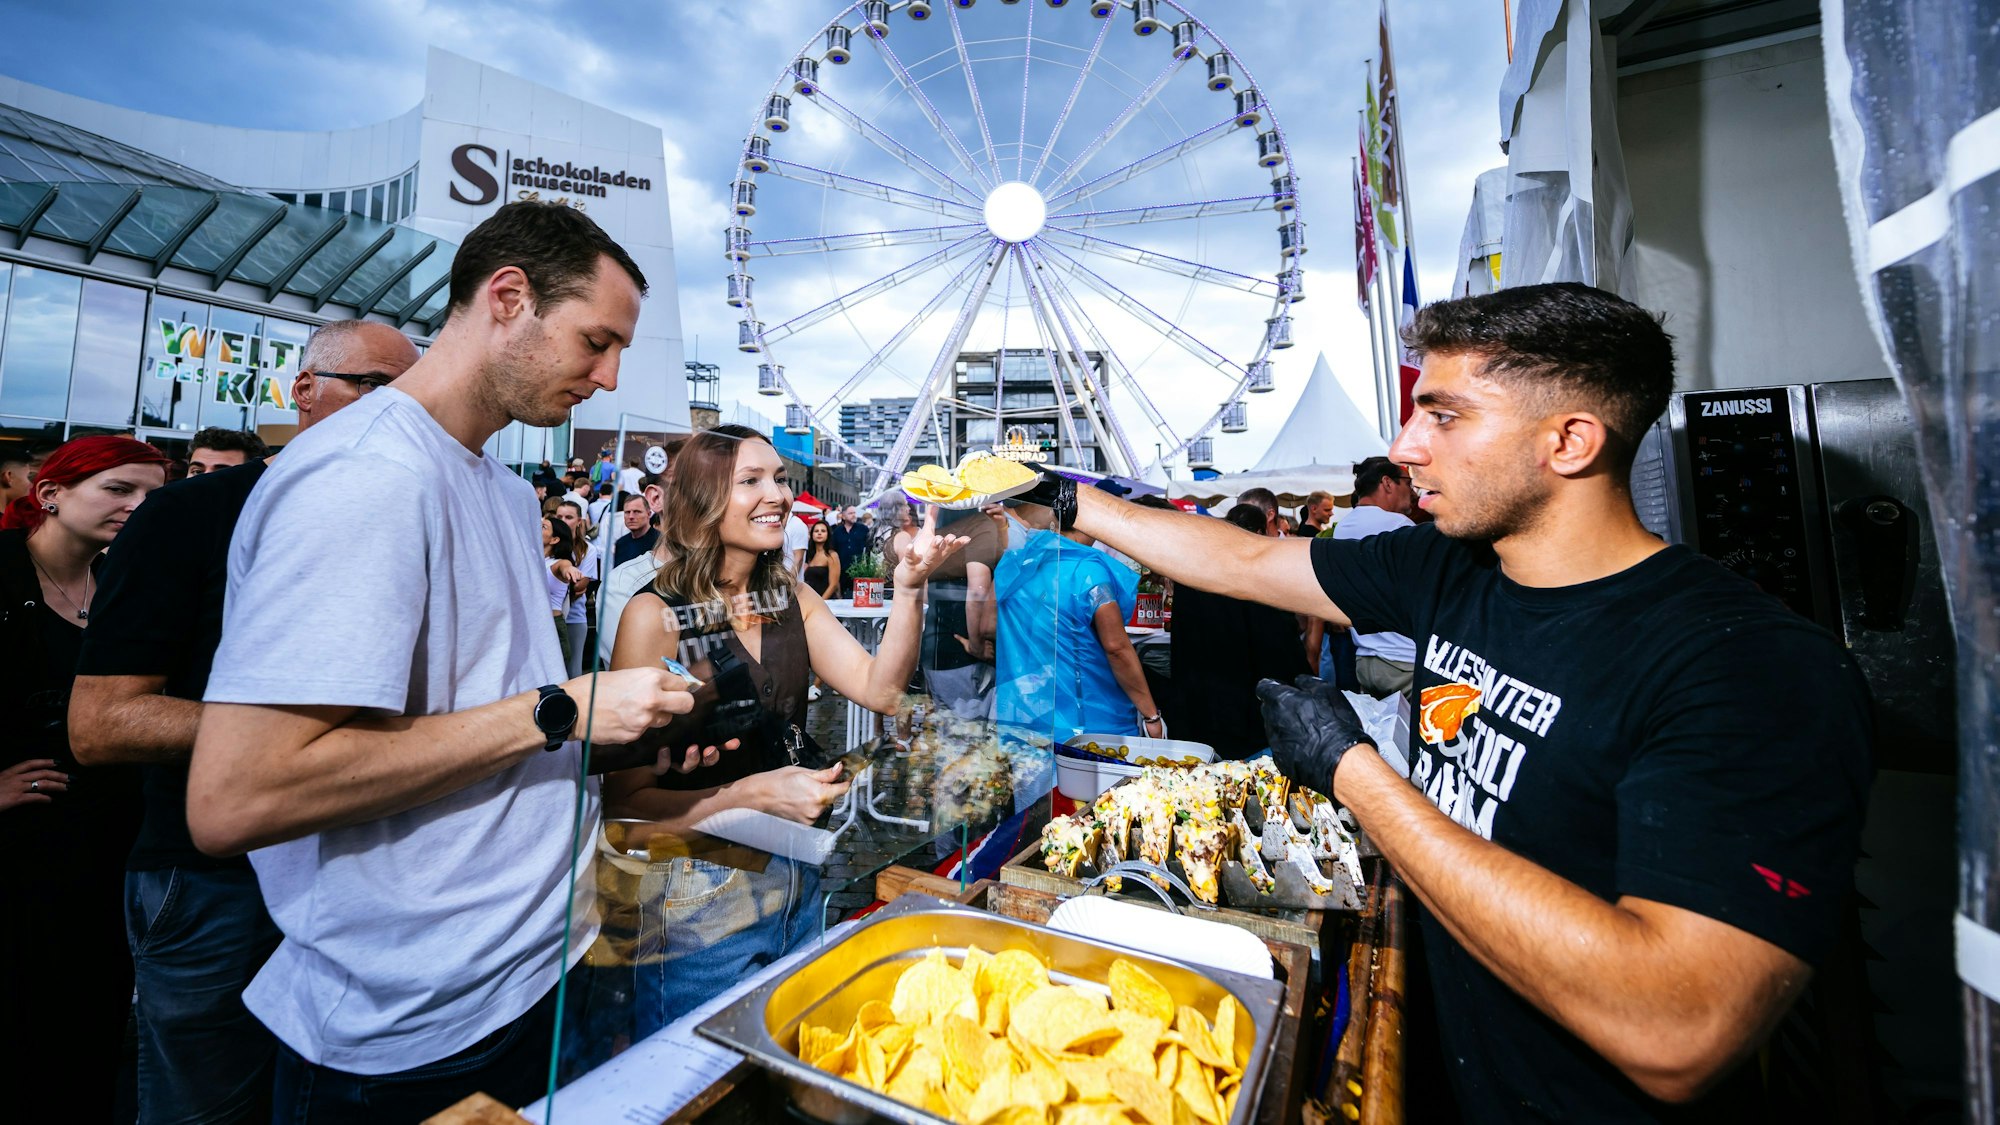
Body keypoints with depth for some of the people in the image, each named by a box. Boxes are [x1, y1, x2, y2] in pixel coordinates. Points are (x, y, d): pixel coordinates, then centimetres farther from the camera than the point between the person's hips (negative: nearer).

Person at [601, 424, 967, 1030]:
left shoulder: (792, 598, 2)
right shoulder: (655, 615, -17)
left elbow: (879, 689, -10)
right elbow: (626, 798, -16)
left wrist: (910, 588, -22)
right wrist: (757, 793, -26)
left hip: (797, 882, 6)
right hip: (701, 898, -5)